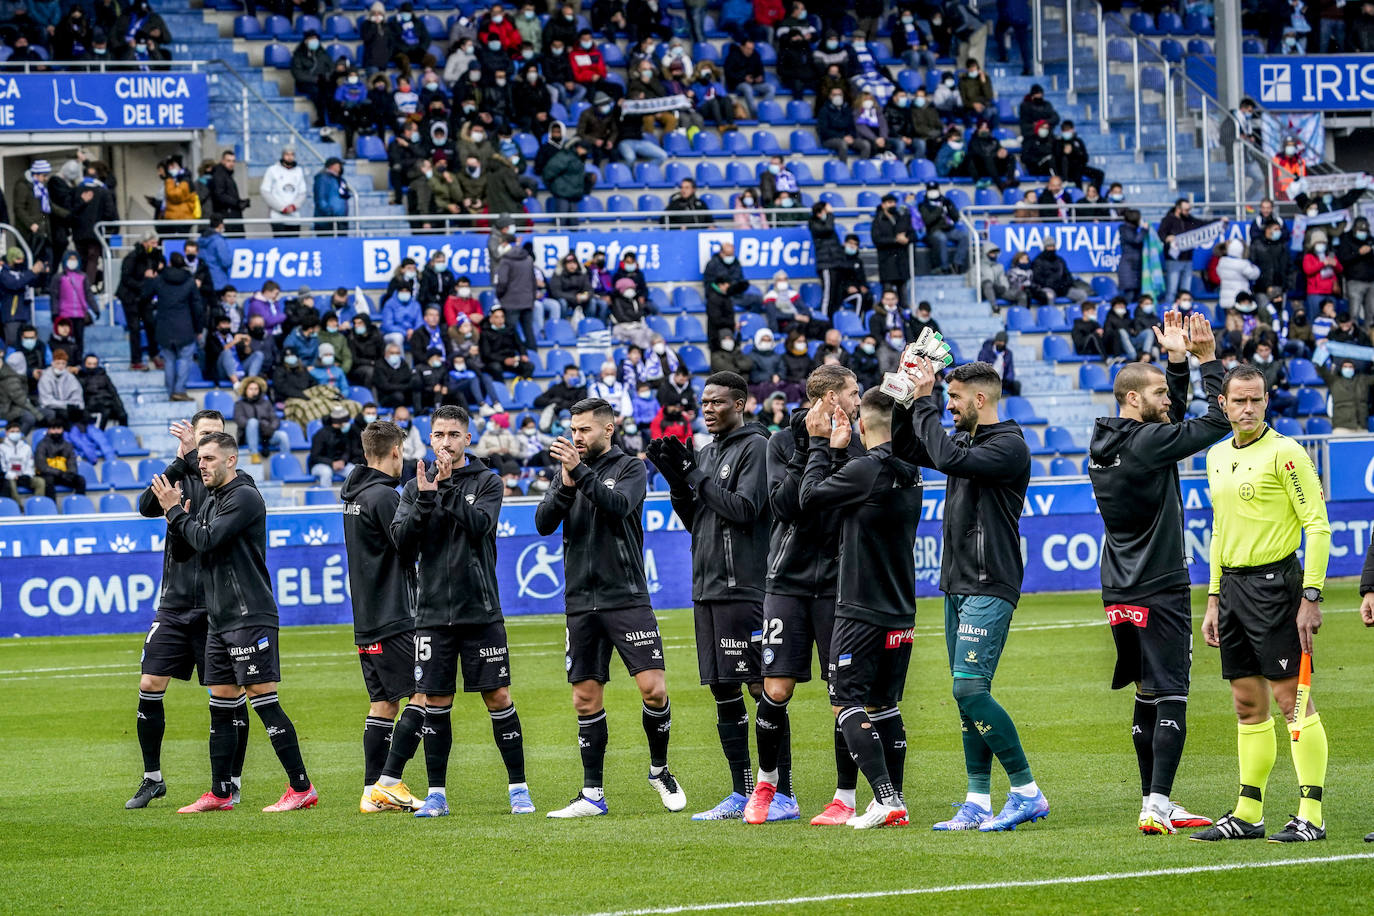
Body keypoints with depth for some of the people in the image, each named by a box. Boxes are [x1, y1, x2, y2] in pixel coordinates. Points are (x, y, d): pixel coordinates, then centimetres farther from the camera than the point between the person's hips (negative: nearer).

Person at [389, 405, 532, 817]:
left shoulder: (486, 481, 2)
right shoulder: (415, 487, 8)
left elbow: (479, 524, -15)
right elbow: (402, 542, -3)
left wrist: (448, 490, -22)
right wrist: (425, 499, -17)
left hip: (481, 611, -2)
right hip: (433, 612, 2)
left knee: (498, 697, -2)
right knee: (435, 702, 3)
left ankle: (518, 787, 6)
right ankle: (436, 793, 10)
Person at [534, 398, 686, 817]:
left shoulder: (630, 468, 1)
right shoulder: (568, 470, 12)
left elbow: (620, 505, -18)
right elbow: (543, 523, 1)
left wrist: (581, 473, -25)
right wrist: (565, 486, -15)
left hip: (626, 597, -4)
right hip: (581, 602, 4)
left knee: (653, 688, -12)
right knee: (586, 700, 3)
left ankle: (660, 769, 11)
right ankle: (592, 794, 10)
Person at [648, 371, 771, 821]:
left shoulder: (755, 447, -6)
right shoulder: (707, 452, 18)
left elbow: (743, 508, -17)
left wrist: (695, 476, -11)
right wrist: (678, 481, 4)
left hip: (743, 589, -9)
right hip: (707, 589, 9)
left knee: (762, 685, -9)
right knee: (723, 690, 9)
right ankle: (742, 795, 13)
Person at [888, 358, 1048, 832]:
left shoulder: (1009, 446, -12)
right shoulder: (965, 439, 14)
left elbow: (947, 458, -25)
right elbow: (905, 450, 23)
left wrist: (925, 402, -16)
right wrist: (908, 401, 9)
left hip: (989, 588, -9)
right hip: (957, 584, 9)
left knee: (970, 688, -16)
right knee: (966, 694, 7)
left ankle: (1027, 791, -12)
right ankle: (978, 804, 9)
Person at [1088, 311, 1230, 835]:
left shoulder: (1106, 443, 10)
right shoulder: (1145, 442, -15)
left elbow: (1173, 419, 25)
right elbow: (1218, 422, -12)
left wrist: (1179, 361, 17)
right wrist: (1207, 360, -3)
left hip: (1121, 593, 9)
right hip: (1159, 590, -9)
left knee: (1149, 695, 14)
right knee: (1170, 695, -8)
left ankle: (1155, 802, 17)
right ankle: (1157, 805, -15)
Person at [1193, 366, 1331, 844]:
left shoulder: (1284, 452, -9)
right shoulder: (1217, 456, 14)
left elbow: (1318, 526, -12)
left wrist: (1311, 596, -17)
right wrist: (1214, 599, 18)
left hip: (1274, 581, -7)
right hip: (1232, 585, 7)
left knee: (1291, 698, -8)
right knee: (1247, 704, 10)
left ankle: (1311, 816, -7)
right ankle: (1248, 813, 15)